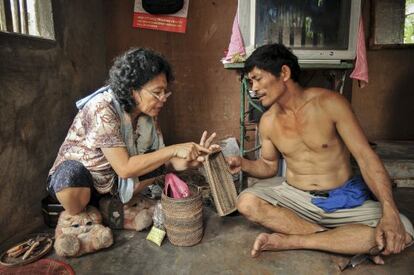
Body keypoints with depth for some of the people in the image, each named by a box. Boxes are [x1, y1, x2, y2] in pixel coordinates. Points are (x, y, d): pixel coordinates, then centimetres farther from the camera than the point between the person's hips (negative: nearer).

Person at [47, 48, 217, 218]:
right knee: (71, 176, -38)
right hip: (74, 176, -6)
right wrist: (173, 150, -35)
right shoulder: (102, 109, -30)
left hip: (112, 181, 6)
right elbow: (124, 168, -35)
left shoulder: (148, 112, -10)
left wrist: (190, 160, -28)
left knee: (159, 163, -9)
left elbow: (163, 159, -9)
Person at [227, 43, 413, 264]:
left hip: (343, 199, -2)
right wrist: (244, 164, -12)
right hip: (293, 196, 2)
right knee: (246, 202, -25)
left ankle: (290, 241, -21)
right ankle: (347, 243, -18)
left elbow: (365, 156, -14)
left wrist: (389, 212, -25)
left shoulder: (329, 103, -13)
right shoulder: (268, 121, -2)